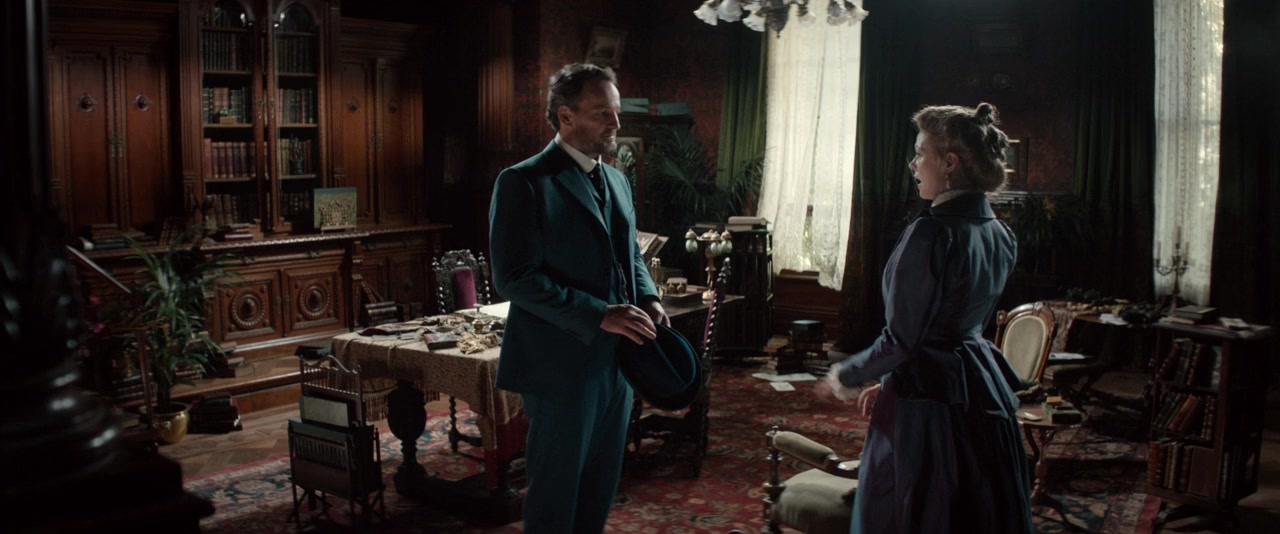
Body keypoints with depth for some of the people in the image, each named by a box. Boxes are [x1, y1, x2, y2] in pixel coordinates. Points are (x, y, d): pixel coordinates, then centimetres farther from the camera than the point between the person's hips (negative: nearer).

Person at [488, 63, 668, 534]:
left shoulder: (616, 181, 12)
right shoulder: (523, 182, -13)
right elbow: (515, 277, -20)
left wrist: (648, 299, 0)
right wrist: (598, 315, -24)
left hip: (615, 361, 8)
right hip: (561, 364, -7)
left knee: (600, 487, 18)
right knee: (555, 490, 6)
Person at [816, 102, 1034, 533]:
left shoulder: (931, 233, -20)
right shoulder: (999, 235, 6)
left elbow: (901, 339, -19)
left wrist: (847, 376, -2)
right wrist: (889, 382, 17)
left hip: (927, 400, -8)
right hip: (983, 392, 9)